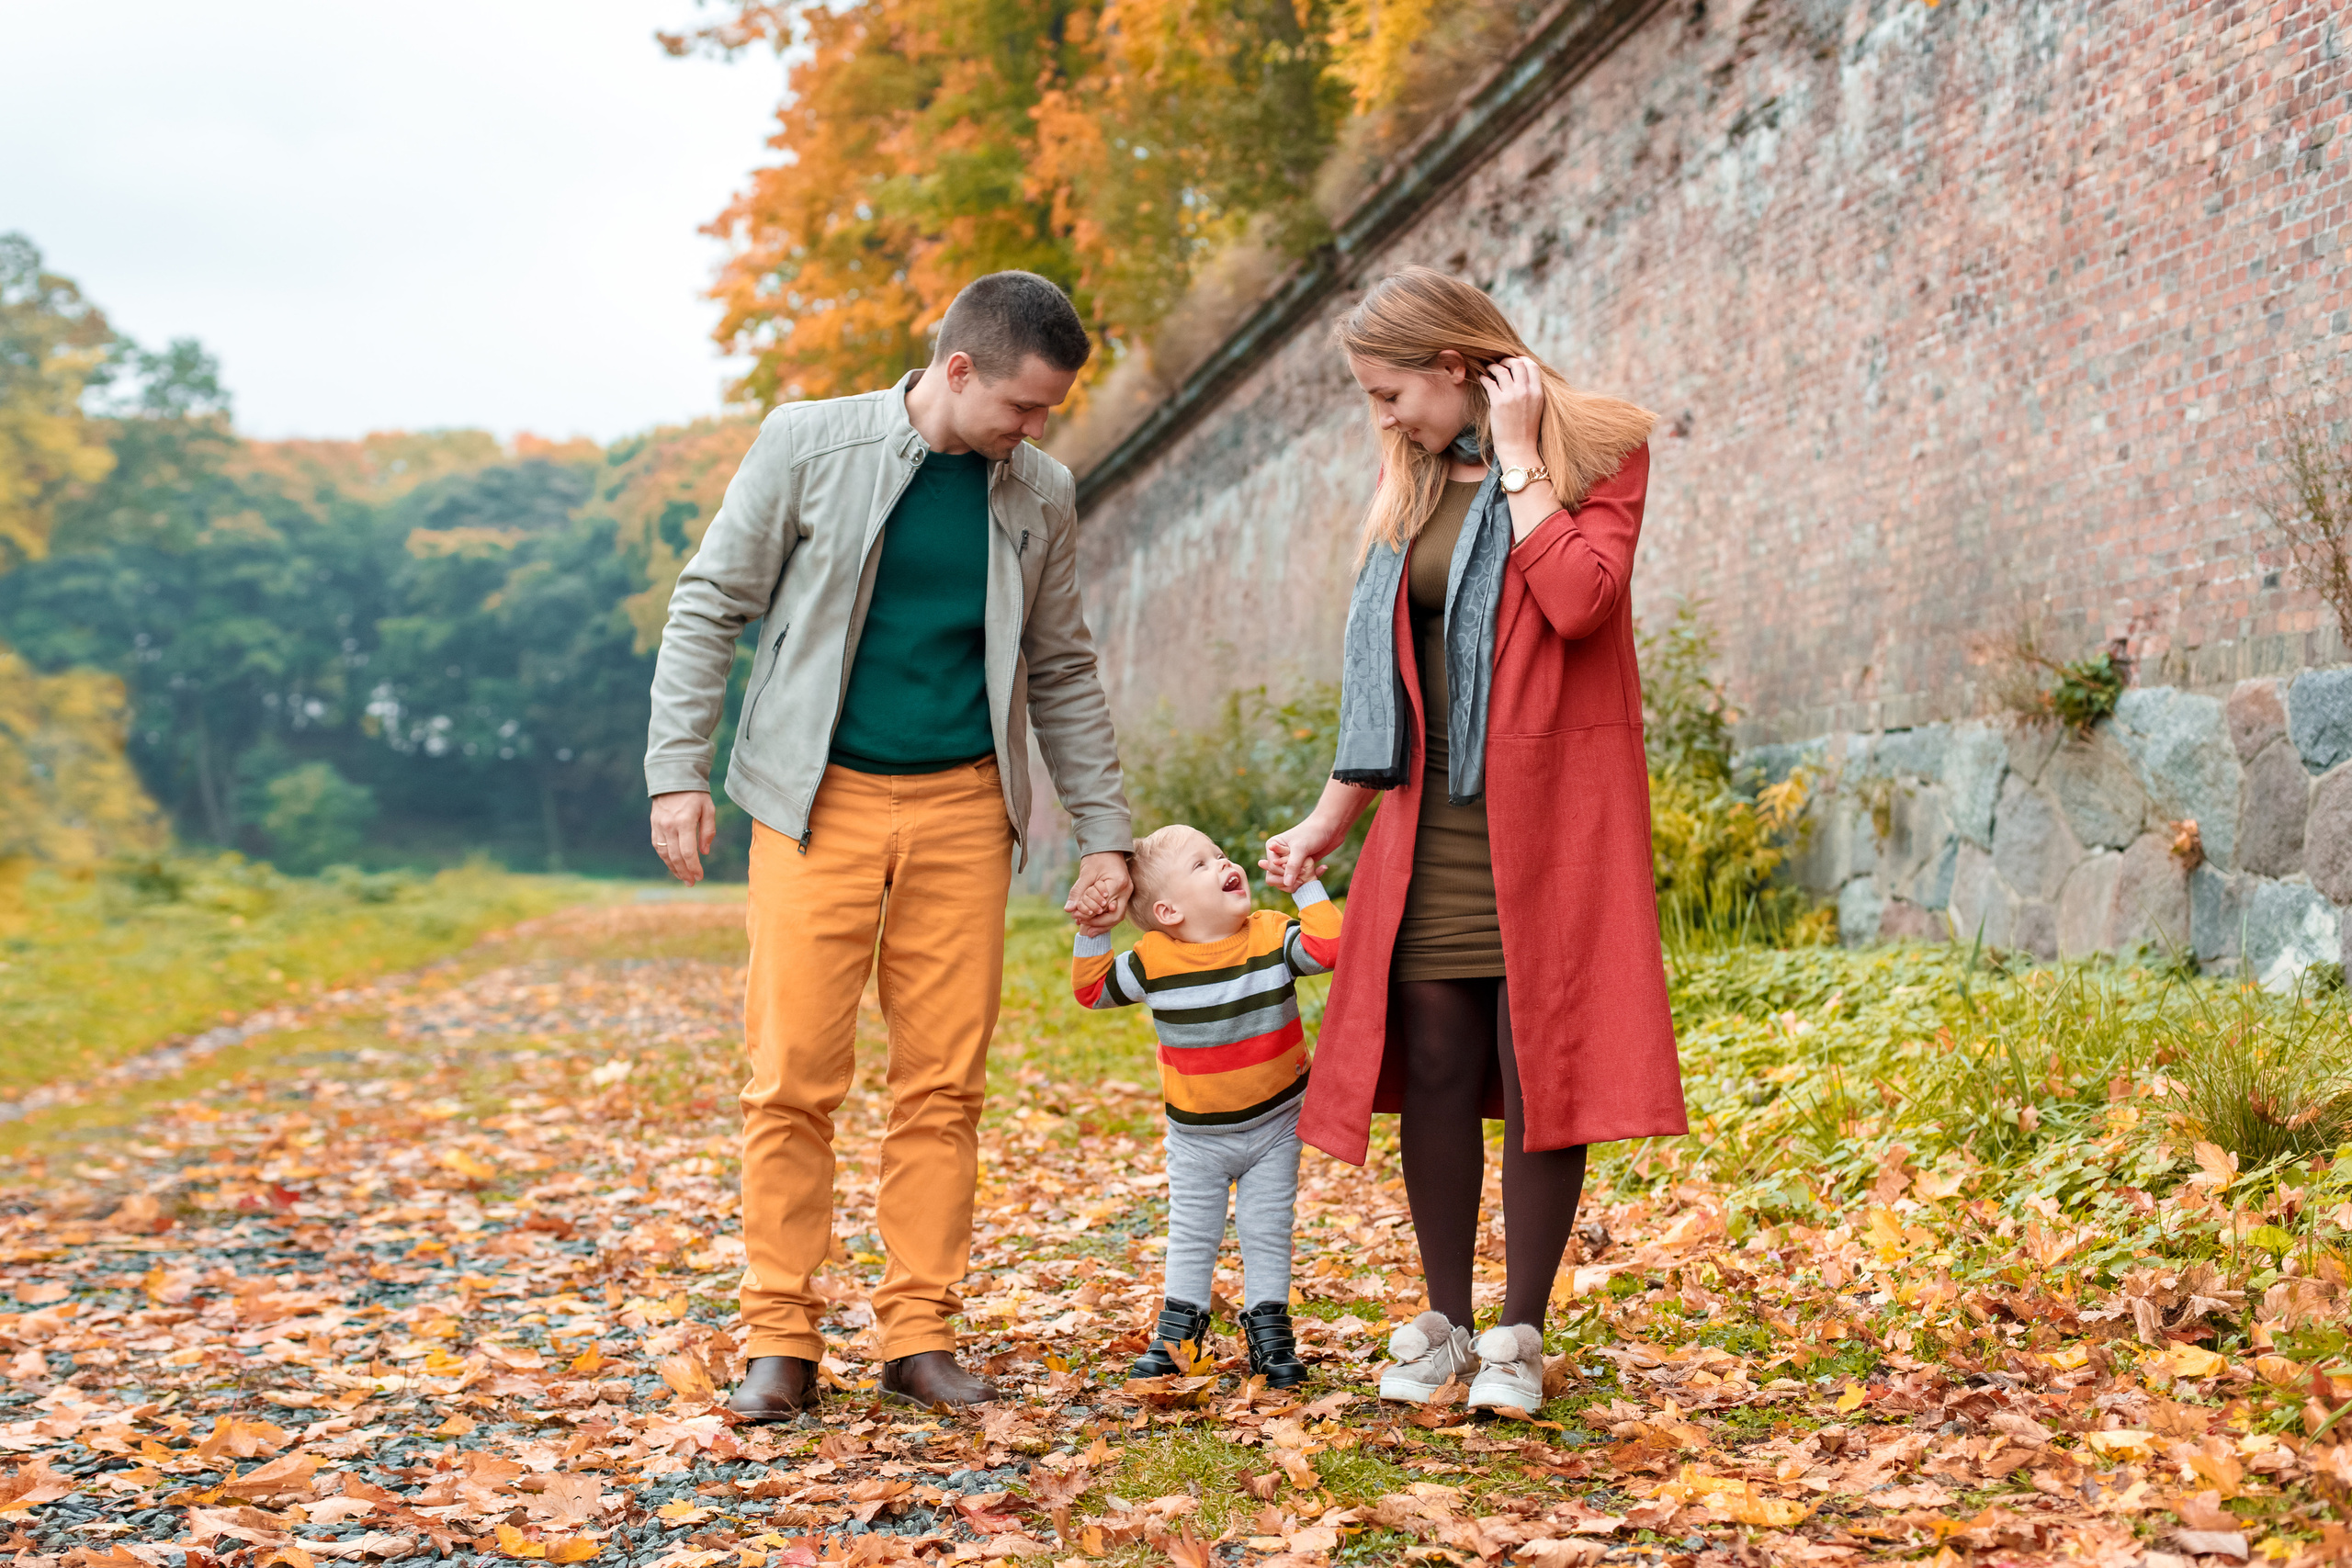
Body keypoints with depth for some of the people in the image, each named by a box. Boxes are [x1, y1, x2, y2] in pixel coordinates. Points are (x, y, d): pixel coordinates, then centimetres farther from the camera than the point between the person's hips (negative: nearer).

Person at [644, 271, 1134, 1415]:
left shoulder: (1040, 494, 7)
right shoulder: (809, 444, -2)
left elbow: (1063, 672, 14)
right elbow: (709, 604, 1)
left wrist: (1104, 834, 11)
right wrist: (677, 770, -7)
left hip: (964, 807, 3)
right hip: (819, 803, -3)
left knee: (944, 1084, 2)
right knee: (794, 1079, -3)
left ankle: (921, 1335, 12)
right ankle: (780, 1341, 7)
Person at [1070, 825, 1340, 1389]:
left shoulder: (1271, 936, -13)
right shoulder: (1153, 960, -14)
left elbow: (1330, 948, -25)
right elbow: (1092, 990, -3)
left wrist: (1308, 889, -25)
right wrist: (1091, 935, -16)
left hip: (1274, 1123, 0)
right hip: (1196, 1135, 0)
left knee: (1267, 1232, 8)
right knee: (1191, 1235, 11)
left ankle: (1269, 1333, 21)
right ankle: (1177, 1329, 26)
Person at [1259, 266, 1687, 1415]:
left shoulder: (1597, 450, -1)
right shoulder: (1416, 483, 14)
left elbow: (1580, 598, -21)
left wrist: (1518, 458, -11)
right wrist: (1327, 822, 17)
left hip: (1548, 811, -5)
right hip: (1433, 818, 5)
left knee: (1541, 1066, -2)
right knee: (1435, 1068, 3)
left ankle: (1521, 1333, 8)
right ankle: (1442, 1322, 15)